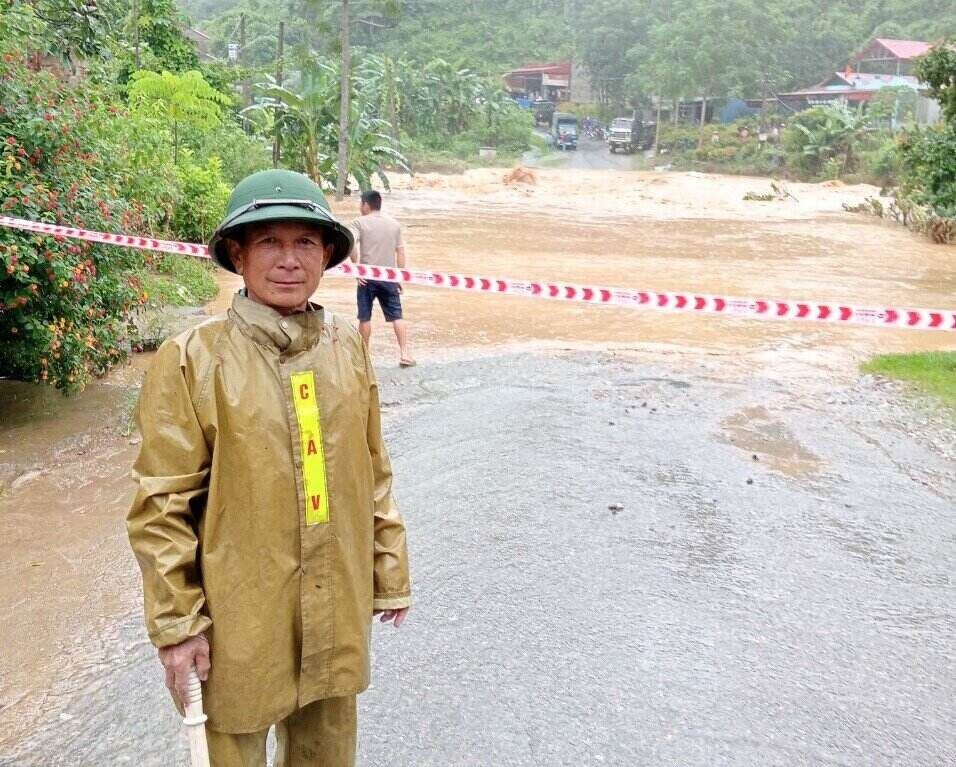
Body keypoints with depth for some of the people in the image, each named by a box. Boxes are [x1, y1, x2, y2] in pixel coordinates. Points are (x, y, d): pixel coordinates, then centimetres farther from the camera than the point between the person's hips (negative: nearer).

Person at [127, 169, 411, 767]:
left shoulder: (348, 347, 0)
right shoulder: (193, 360, -13)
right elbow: (161, 504, -9)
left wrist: (390, 575, 11)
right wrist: (177, 624, -8)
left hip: (338, 611, 4)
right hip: (239, 623, -4)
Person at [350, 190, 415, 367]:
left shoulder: (360, 222, -2)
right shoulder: (394, 224, 11)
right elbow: (400, 252, 10)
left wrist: (356, 266, -10)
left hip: (367, 277, -3)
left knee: (365, 317, 8)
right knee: (396, 316, 4)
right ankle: (404, 353, -5)